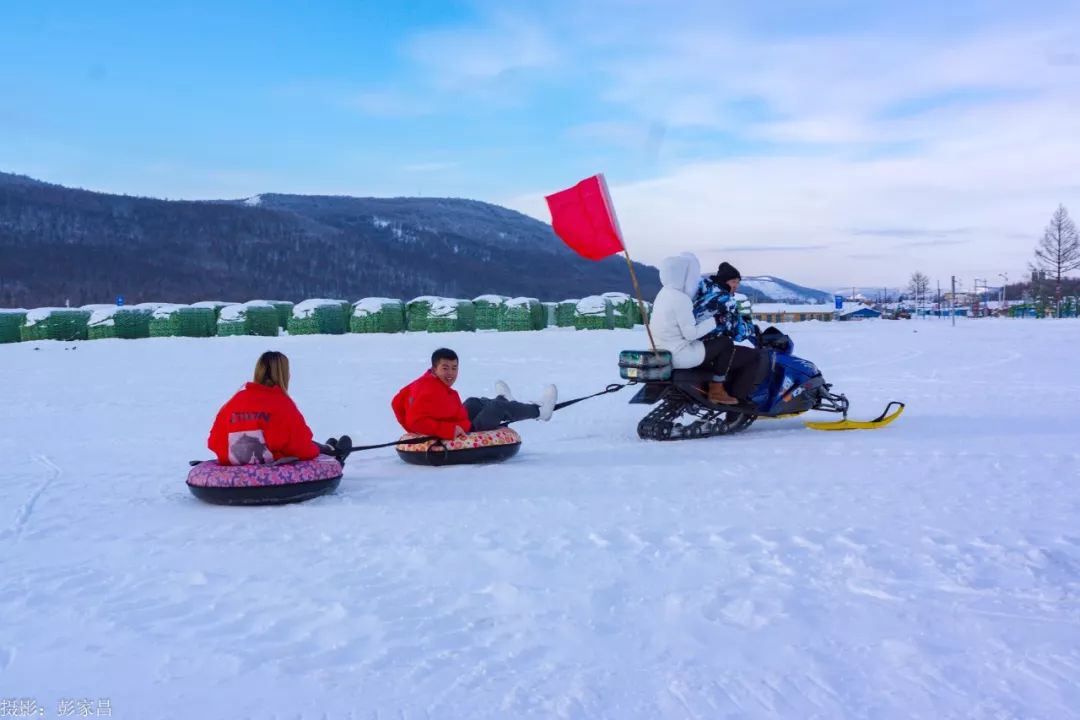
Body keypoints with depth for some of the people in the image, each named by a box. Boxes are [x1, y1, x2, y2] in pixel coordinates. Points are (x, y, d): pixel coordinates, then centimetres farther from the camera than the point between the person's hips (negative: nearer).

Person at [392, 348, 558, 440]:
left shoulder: (424, 382, -3)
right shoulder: (433, 393, -31)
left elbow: (397, 402, 7)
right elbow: (415, 421, -38)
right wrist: (449, 430, -40)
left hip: (455, 431, 10)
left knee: (474, 403, 31)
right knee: (498, 407, 4)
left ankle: (504, 401, 64)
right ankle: (539, 411, 28)